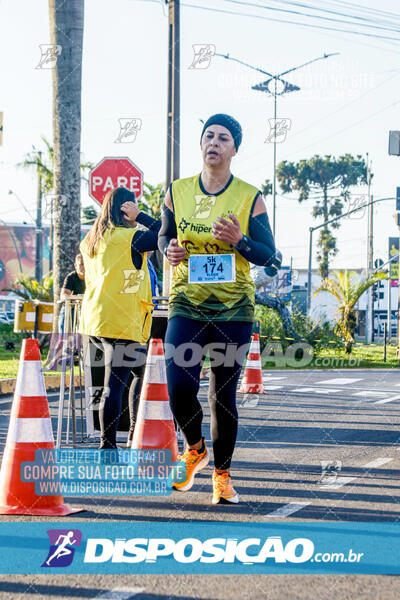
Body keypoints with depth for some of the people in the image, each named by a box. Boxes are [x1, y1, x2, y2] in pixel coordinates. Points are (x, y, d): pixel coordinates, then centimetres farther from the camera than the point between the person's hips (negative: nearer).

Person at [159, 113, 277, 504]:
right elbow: (164, 237, 19)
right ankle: (195, 448, 18)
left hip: (234, 309, -1)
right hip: (186, 302, 1)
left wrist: (239, 240, -19)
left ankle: (221, 473, 19)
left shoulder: (249, 198, -1)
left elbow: (268, 255, 0)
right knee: (179, 388, -12)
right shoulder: (177, 192, 5)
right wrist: (169, 250, -4)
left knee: (223, 395, 2)